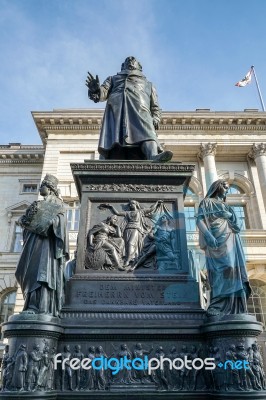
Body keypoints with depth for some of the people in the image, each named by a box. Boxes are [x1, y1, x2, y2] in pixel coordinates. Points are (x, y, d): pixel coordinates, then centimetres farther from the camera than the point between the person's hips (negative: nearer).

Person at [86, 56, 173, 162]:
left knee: (147, 133, -33)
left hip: (140, 111, 0)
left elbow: (155, 108, 30)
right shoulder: (113, 79, 38)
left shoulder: (148, 84, 40)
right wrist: (96, 89, -7)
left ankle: (154, 156, -59)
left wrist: (154, 121, 7)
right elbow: (103, 92, 20)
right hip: (116, 110, 0)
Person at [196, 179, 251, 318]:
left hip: (230, 241, 7)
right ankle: (216, 306, -22)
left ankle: (233, 309, -7)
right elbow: (200, 220, -7)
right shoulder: (206, 202, 8)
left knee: (233, 269, -5)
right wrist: (208, 236, -23)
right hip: (217, 240, -7)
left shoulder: (226, 206, 30)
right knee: (224, 269, -21)